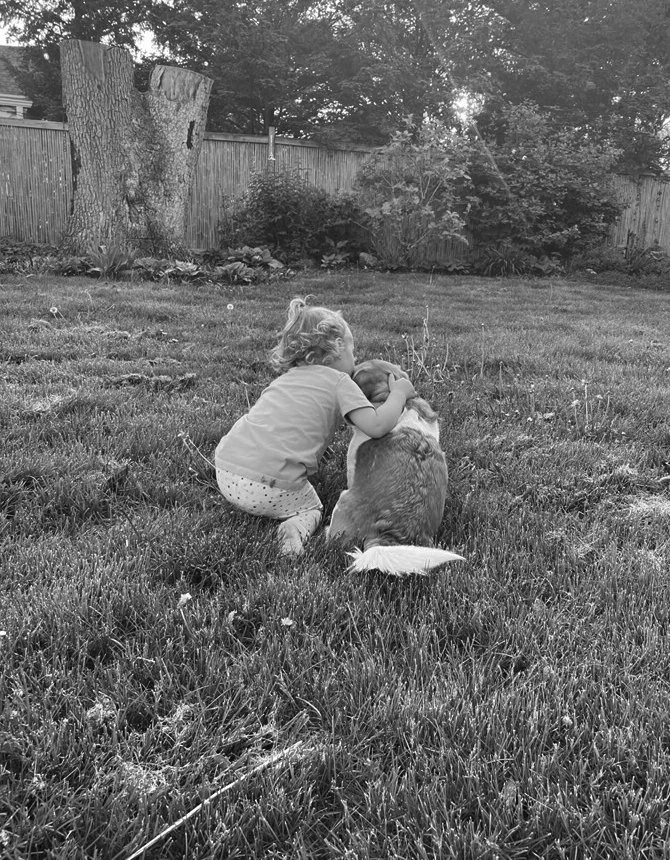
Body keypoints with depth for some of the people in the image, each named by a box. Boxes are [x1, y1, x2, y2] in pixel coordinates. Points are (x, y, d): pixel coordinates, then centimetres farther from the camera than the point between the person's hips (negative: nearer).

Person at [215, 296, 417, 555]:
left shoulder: (285, 378, 21)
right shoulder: (339, 381, 2)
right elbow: (376, 426, -10)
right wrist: (399, 393, 8)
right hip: (271, 490, -6)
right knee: (312, 507, 22)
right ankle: (296, 527, -6)